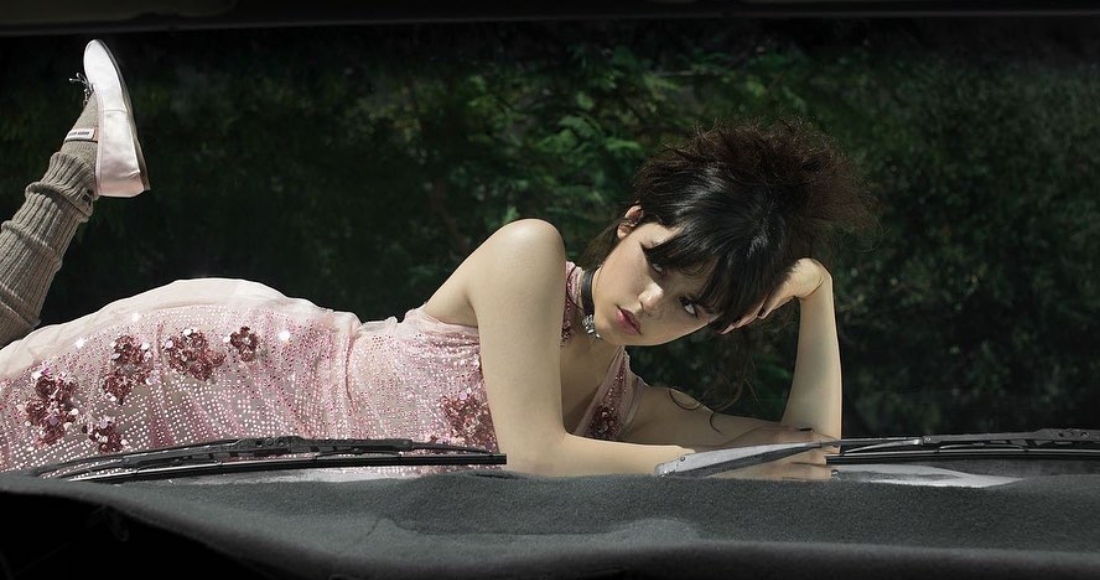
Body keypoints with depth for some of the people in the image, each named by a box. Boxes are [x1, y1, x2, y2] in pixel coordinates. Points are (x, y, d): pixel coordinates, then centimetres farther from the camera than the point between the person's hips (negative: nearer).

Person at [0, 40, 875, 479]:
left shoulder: (629, 407, -5)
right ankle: (99, 155, 18)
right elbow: (535, 451, -33)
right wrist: (704, 463, -25)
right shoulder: (532, 253, -25)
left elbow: (809, 452, -6)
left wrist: (816, 293, -6)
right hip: (225, 352, -6)